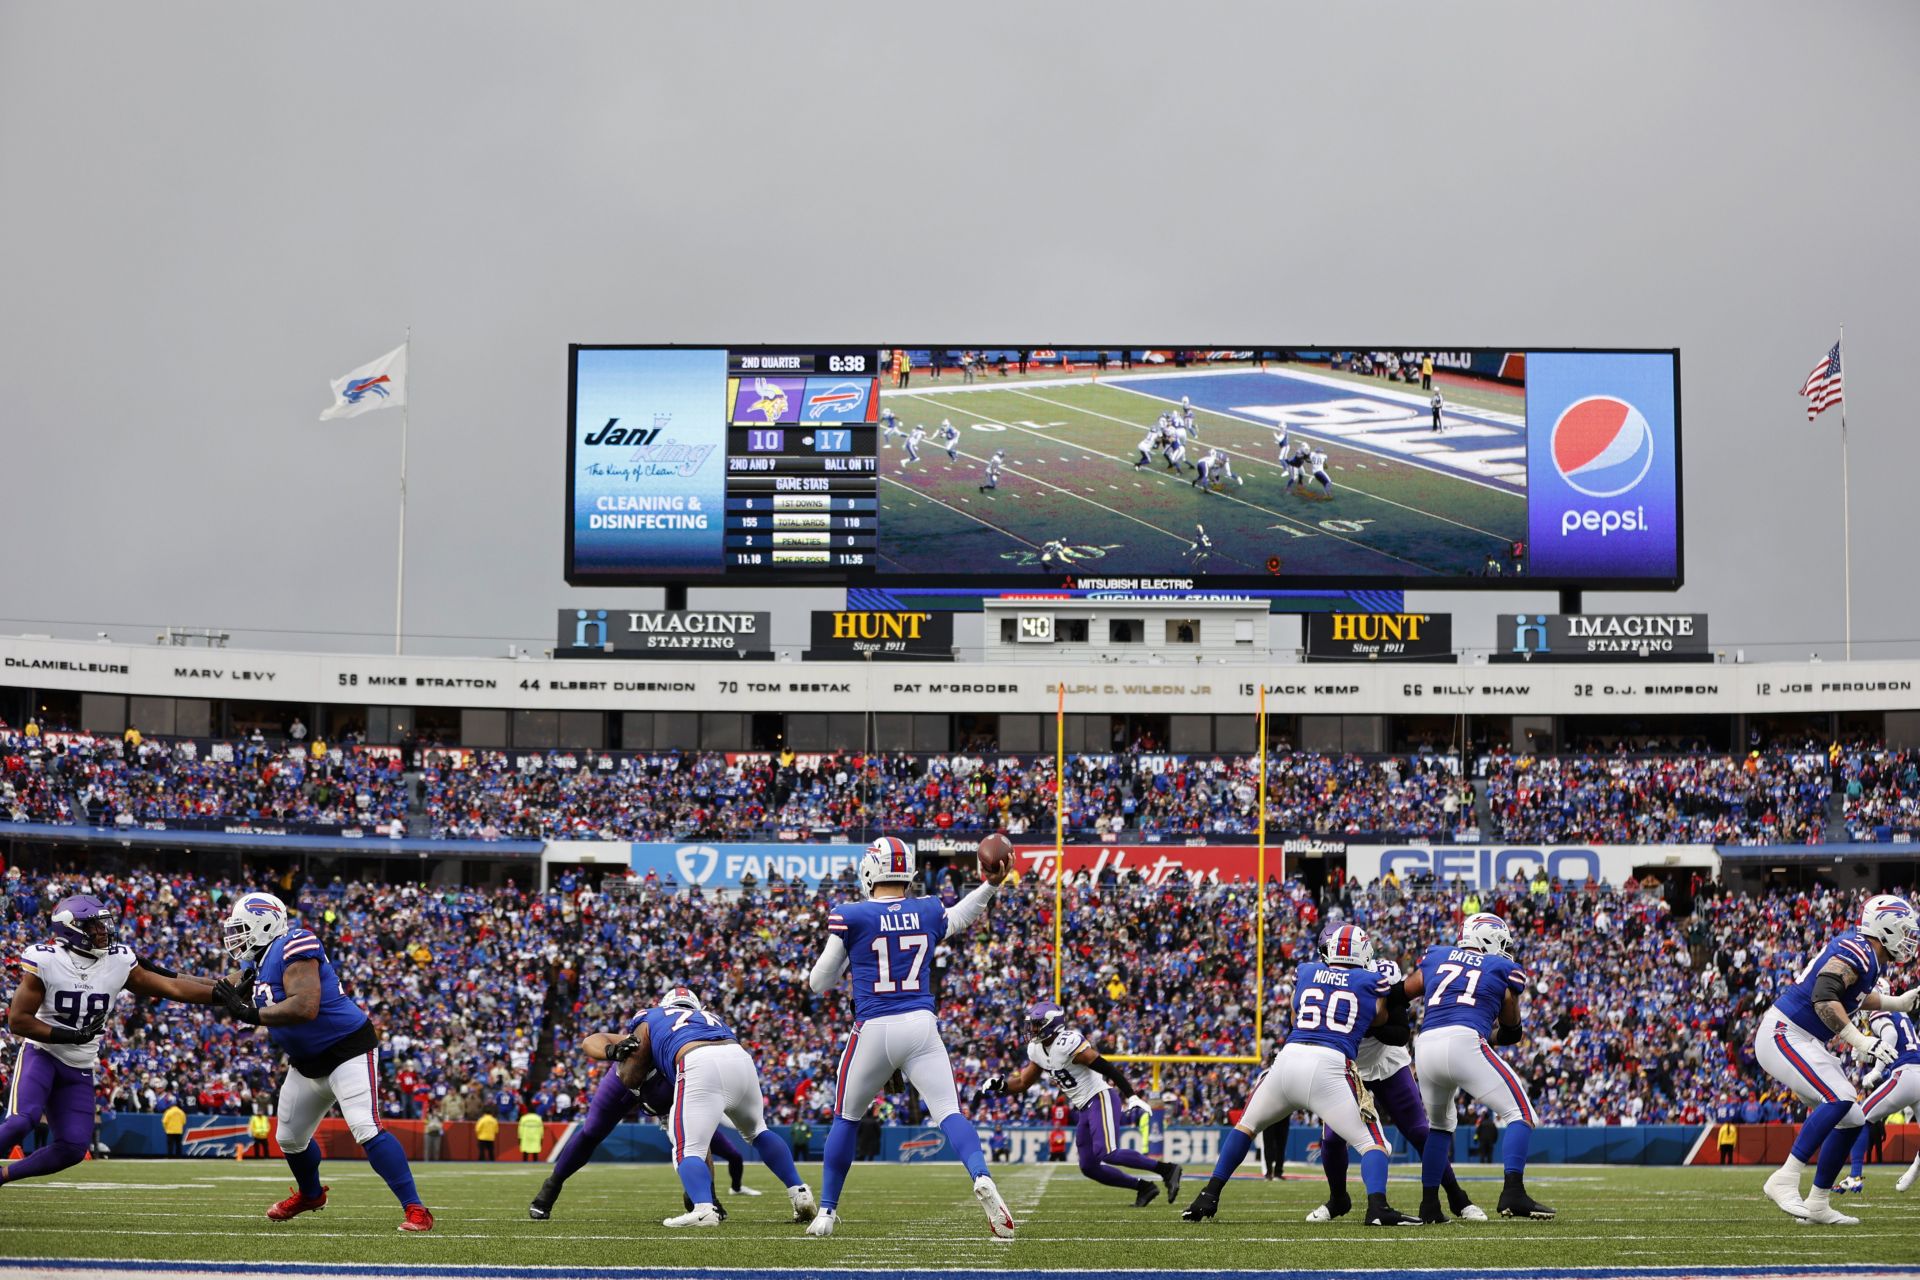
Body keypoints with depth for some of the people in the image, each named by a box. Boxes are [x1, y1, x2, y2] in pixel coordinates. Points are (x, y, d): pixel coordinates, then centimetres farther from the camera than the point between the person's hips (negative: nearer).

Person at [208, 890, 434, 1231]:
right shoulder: (256, 962, 6)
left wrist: (250, 1014, -31)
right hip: (307, 1061, 10)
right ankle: (310, 1193, 49)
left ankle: (415, 1209, -23)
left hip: (347, 1048, -10)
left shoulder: (292, 949, -23)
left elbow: (305, 1008, -35)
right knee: (289, 1138, 20)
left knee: (366, 1129, -23)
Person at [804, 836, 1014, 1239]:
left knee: (845, 1118, 16)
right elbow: (959, 918, 31)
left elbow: (819, 983, 3)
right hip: (921, 1026, 2)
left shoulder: (850, 917, -4)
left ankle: (827, 1211, 22)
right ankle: (982, 1179, -31)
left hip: (873, 1031, -2)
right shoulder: (928, 913, 7)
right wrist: (990, 883, 40)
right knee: (949, 1112, -3)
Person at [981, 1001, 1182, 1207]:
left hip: (1100, 1098, -9)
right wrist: (1001, 1085, -2)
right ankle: (1143, 1187, 13)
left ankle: (1166, 1169, -17)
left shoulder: (1068, 1043, -20)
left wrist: (1131, 1096, -23)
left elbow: (1107, 1068, -20)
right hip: (1085, 1109, 9)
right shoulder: (1036, 1050, 8)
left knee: (1106, 1153, -25)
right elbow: (1024, 1082, 18)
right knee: (1089, 1167, 6)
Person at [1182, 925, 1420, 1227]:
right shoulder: (1372, 982, 11)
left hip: (1289, 1057, 3)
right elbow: (1380, 1023, 26)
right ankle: (1377, 1207, -22)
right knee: (1370, 1143, 3)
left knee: (1246, 1125, 26)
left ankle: (1209, 1198, 24)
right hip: (1329, 1066, -3)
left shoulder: (1305, 972, 19)